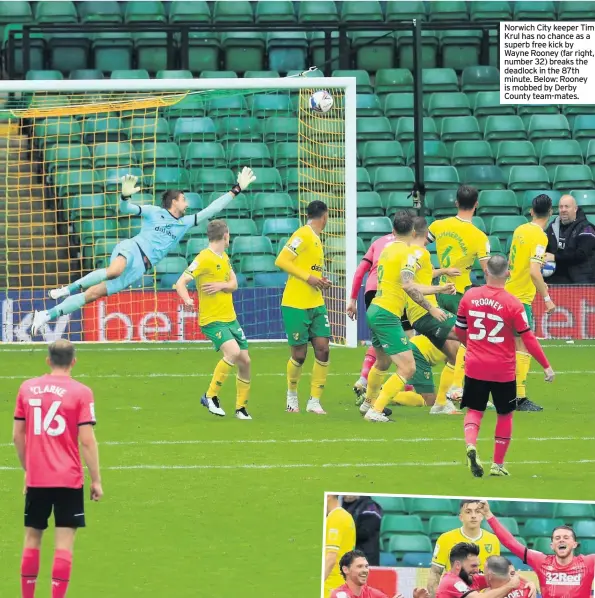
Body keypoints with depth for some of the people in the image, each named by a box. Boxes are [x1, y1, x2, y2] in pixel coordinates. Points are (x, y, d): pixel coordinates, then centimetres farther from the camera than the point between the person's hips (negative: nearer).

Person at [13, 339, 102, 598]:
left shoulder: (27, 388, 3)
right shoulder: (80, 392, -7)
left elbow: (17, 436, 8)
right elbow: (87, 440, -10)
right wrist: (96, 480, -3)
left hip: (35, 478, 3)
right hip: (68, 479, -3)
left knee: (32, 538, 14)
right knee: (64, 541, -1)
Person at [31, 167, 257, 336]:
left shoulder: (184, 223, 22)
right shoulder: (154, 212, 6)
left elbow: (211, 209, 22)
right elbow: (125, 209, -2)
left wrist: (237, 189, 16)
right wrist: (125, 196, -26)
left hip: (140, 268, 5)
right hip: (132, 249, -5)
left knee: (94, 293, -7)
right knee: (115, 270, -42)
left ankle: (47, 315, -10)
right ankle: (69, 289, -28)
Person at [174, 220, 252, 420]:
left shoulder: (225, 258, 13)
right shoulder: (204, 259, -12)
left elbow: (234, 284, 13)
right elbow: (180, 283, -16)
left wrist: (221, 285, -10)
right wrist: (187, 299, -37)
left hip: (230, 318, 8)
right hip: (212, 320, -8)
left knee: (245, 360, 4)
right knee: (233, 352, -27)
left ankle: (241, 407, 18)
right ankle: (210, 396, -14)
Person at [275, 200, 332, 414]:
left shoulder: (315, 238, 13)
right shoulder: (303, 235, -12)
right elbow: (281, 261, -19)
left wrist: (320, 281, 6)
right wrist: (308, 277, -20)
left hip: (316, 304, 8)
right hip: (295, 305, -8)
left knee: (322, 348, -3)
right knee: (299, 354, 0)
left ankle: (314, 401, 3)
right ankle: (292, 395, 25)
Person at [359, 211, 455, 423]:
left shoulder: (387, 250, 14)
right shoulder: (407, 253, -12)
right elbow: (408, 286, -25)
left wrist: (438, 289, 28)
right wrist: (431, 308, -18)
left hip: (375, 310, 9)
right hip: (387, 315, -9)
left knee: (383, 362, 31)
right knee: (407, 368, -9)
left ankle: (368, 403, 49)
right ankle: (375, 411, -12)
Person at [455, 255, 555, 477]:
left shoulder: (470, 296, -4)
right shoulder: (512, 303, -13)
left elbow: (459, 330, 9)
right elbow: (528, 338, -10)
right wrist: (546, 366, -1)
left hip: (475, 367, 2)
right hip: (503, 370, -2)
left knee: (474, 410, 12)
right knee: (504, 414, 14)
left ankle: (471, 445, -17)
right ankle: (498, 464, 17)